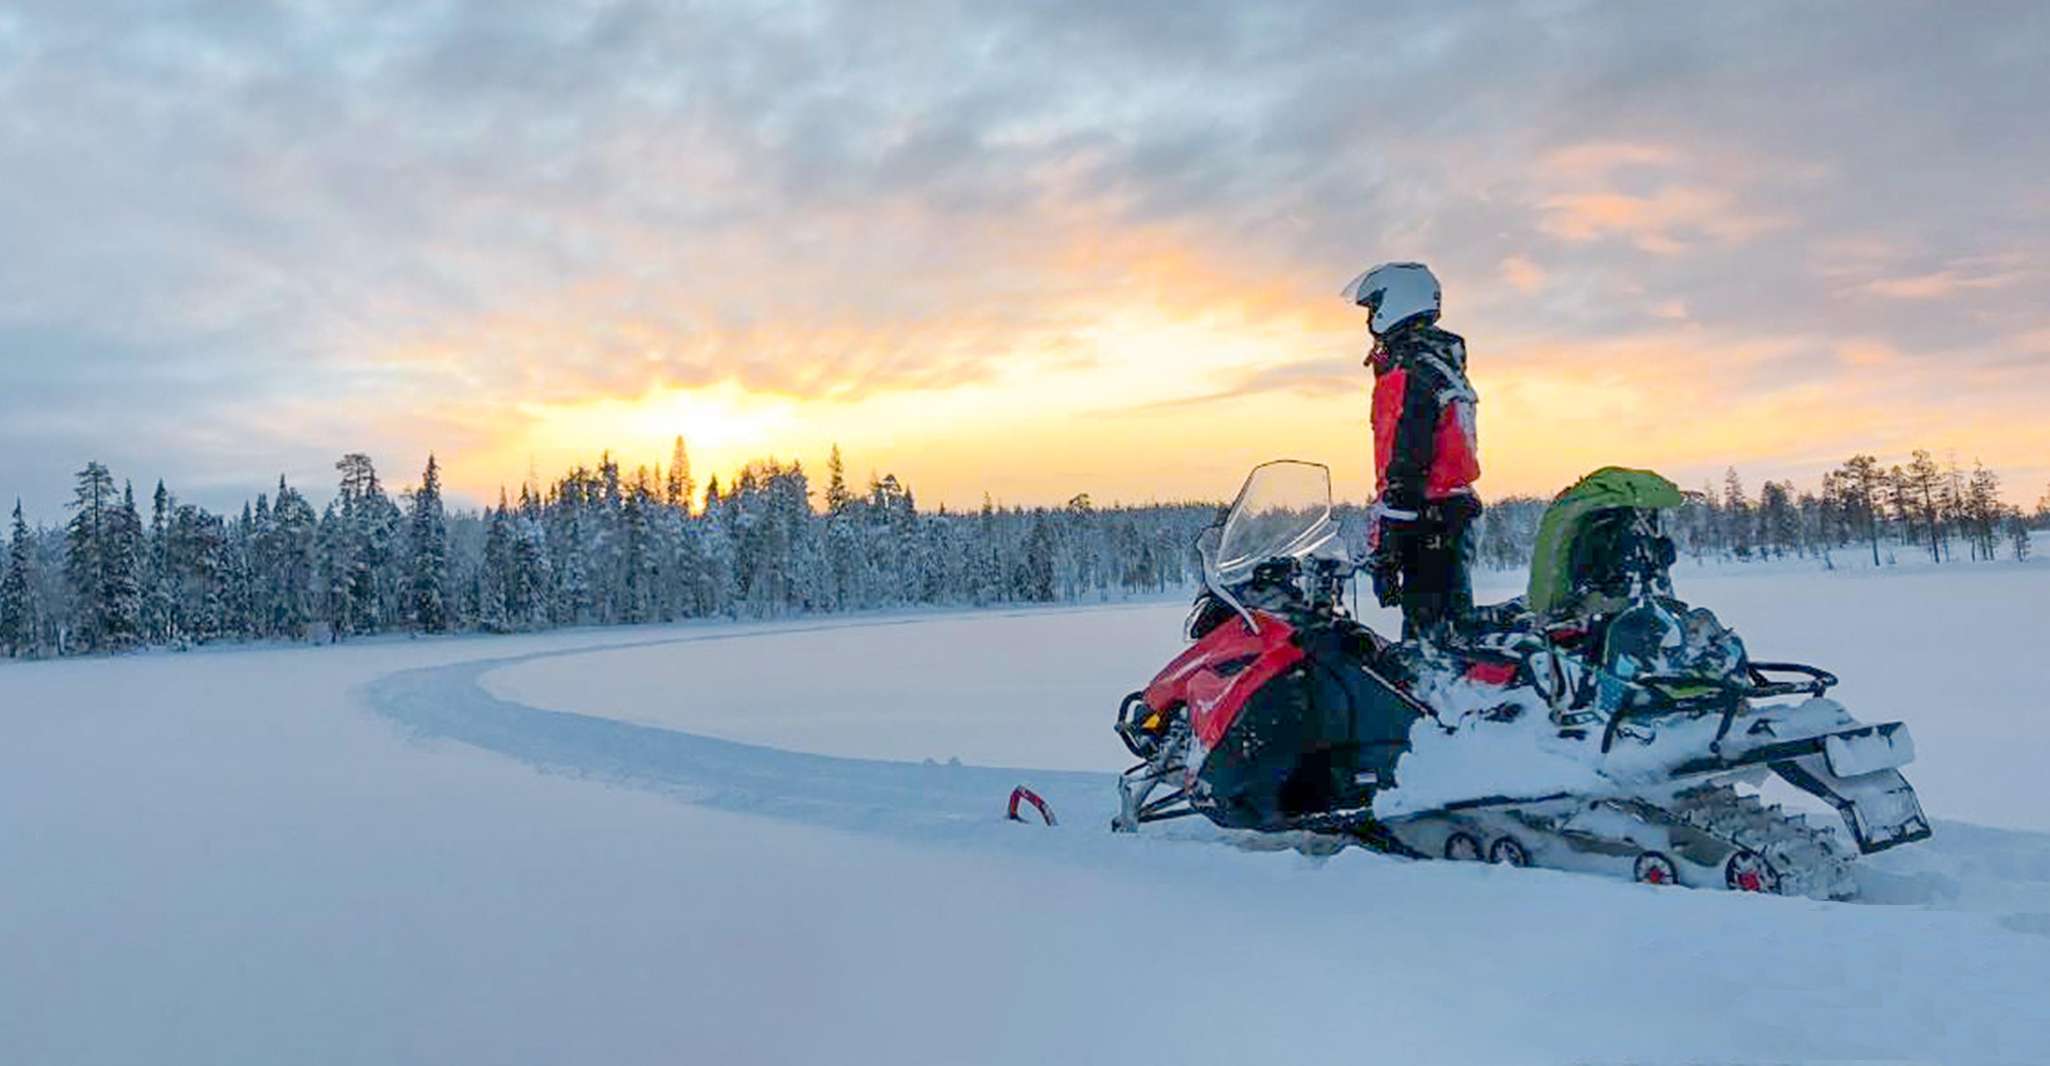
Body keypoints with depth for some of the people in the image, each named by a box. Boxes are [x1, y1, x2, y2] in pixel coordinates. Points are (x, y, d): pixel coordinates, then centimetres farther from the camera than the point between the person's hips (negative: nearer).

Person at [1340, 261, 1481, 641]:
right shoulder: (1446, 363, 18)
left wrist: (1383, 548, -22)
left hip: (1427, 523, -10)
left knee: (1428, 635, -9)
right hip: (1458, 508, 10)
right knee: (1453, 623, 15)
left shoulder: (1406, 371, -14)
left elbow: (1404, 466, -21)